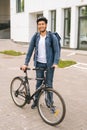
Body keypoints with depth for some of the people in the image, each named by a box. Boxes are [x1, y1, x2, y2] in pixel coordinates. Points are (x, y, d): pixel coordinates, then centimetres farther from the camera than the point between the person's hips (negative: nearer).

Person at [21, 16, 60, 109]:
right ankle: (36, 100, 29)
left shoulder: (52, 37, -5)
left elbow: (56, 51, -6)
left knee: (49, 84, 4)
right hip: (39, 64, 2)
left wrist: (55, 63, -18)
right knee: (39, 83, 12)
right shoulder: (35, 37, 2)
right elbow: (30, 50, 3)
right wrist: (26, 63, -2)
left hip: (49, 64, -2)